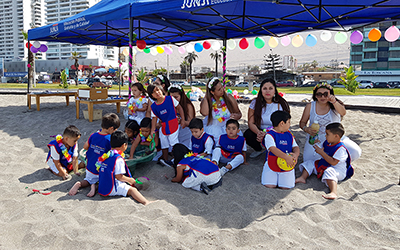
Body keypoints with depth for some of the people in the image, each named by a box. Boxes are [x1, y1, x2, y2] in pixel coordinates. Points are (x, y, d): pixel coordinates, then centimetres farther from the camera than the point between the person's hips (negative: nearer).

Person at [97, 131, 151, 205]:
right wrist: (130, 180, -1)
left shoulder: (106, 155, 10)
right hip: (111, 190, -9)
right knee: (132, 189, -21)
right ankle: (145, 202, -40)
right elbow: (119, 177, -18)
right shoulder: (118, 159, -16)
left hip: (102, 187, 9)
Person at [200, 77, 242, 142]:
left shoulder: (229, 97, -2)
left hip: (228, 128, 2)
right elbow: (204, 113, -29)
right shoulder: (206, 101, -5)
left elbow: (239, 113, 8)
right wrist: (206, 96, -17)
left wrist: (237, 116, -18)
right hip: (212, 129, -1)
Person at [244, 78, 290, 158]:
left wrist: (266, 135, -31)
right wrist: (259, 132, -31)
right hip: (260, 131, 2)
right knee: (247, 135, -27)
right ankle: (258, 149, 8)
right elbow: (251, 123, -8)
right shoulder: (255, 103, -4)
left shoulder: (281, 104, -9)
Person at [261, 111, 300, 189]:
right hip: (272, 166, -4)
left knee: (286, 187, -9)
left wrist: (296, 154, -20)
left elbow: (296, 147, 5)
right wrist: (286, 157, -33)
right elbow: (273, 149, -24)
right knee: (269, 185, -13)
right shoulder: (270, 135, -12)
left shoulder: (289, 135, 9)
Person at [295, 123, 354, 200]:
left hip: (338, 170, -9)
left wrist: (321, 153, -27)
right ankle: (302, 178, -13)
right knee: (310, 163, 5)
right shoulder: (327, 142, 3)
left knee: (329, 172, -41)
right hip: (325, 166, 10)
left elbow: (333, 162, -30)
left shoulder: (340, 148, -24)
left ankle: (334, 193, -58)